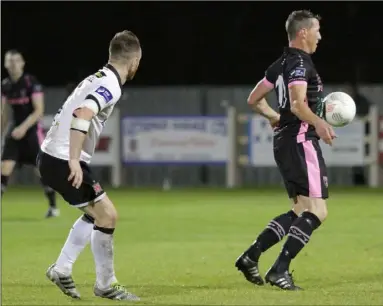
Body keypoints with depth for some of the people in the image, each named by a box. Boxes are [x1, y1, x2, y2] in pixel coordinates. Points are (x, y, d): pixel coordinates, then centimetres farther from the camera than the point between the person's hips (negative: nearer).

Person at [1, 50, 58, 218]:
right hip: (15, 131, 4)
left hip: (32, 130, -4)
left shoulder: (32, 83, -14)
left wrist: (24, 127, -28)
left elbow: (39, 111, -18)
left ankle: (53, 207, 16)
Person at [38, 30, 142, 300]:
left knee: (96, 214, 21)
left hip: (51, 156, 10)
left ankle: (62, 269, 21)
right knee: (107, 216, -3)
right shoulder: (111, 86, -15)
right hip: (64, 161, -10)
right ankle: (106, 286, 5)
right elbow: (82, 116, -30)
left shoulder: (99, 79, 14)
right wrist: (74, 160, -32)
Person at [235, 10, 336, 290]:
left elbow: (254, 100, 23)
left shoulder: (282, 64, 15)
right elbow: (298, 103, -29)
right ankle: (280, 270, -14)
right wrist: (318, 122, -40)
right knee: (316, 211, -9)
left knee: (300, 211, 16)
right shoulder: (300, 63, -13)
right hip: (302, 141, -10)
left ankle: (251, 257, 9)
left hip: (285, 142, 10)